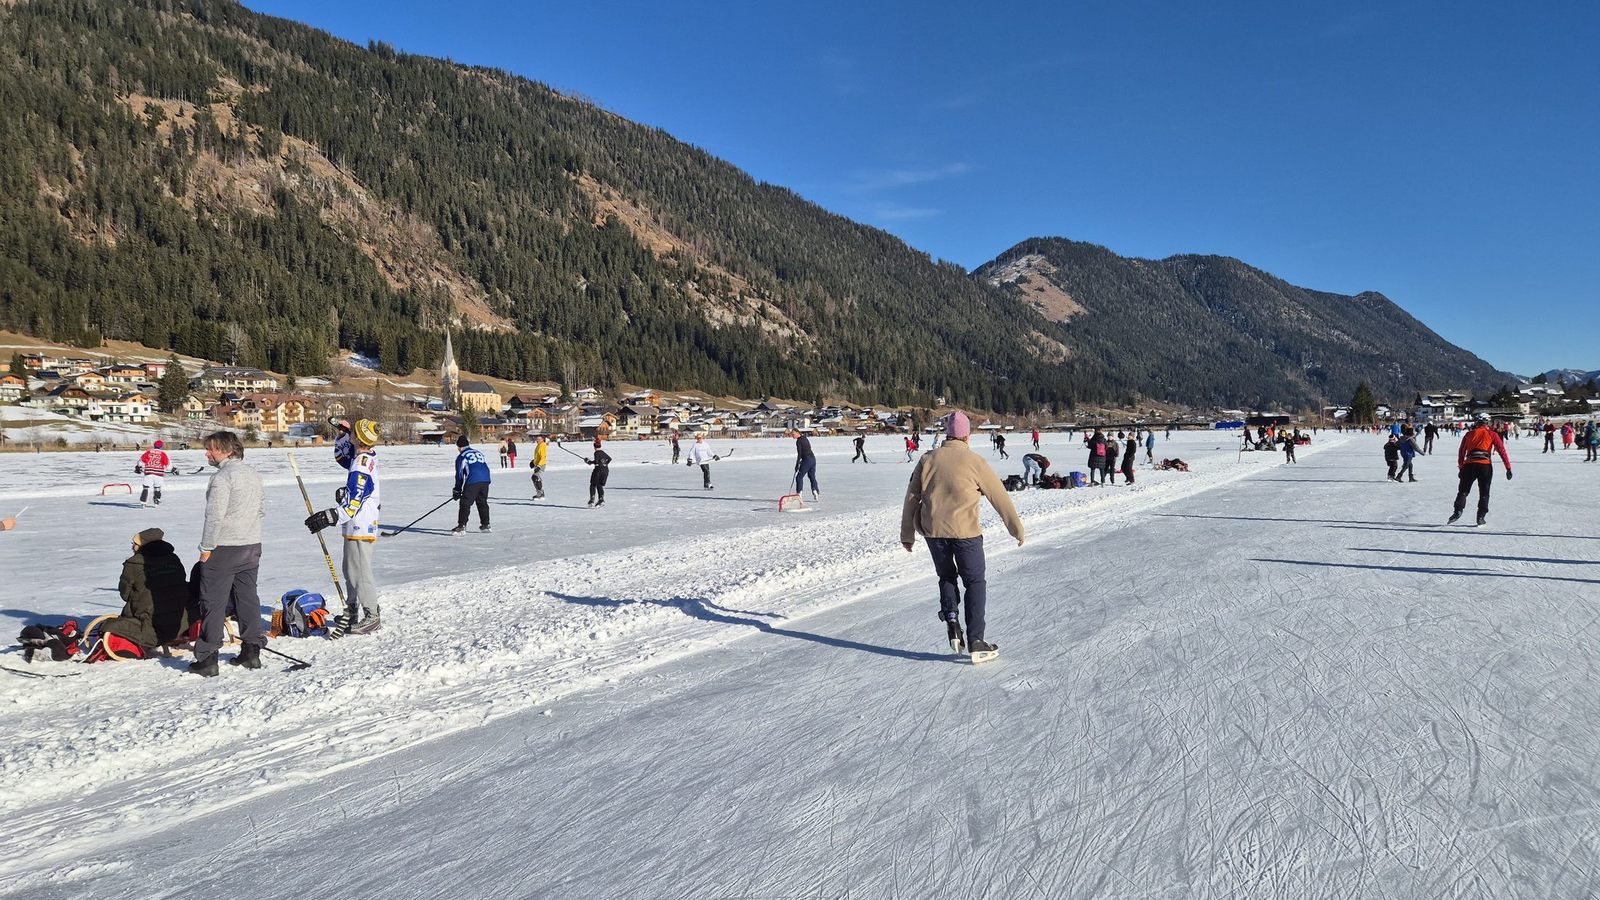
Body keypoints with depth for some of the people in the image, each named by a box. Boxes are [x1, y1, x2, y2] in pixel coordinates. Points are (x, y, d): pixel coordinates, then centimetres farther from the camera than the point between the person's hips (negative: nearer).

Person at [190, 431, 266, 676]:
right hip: (252, 546, 8)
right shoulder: (254, 474, 10)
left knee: (214, 603, -1)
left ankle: (207, 658, 2)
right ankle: (252, 651, 17)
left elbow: (215, 515, -18)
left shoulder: (222, 477, -15)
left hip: (223, 548, -8)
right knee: (248, 598, 13)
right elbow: (262, 509, 17)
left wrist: (206, 548, -12)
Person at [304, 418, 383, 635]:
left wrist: (330, 517, -25)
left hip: (360, 529, -10)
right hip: (357, 526, 10)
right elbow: (340, 457, 26)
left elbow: (353, 503, -25)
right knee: (350, 569, 20)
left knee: (360, 572, -3)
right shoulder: (368, 456, 6)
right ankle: (352, 611, 30)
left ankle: (372, 617, 4)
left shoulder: (361, 466, -23)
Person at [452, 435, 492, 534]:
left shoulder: (461, 457, 9)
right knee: (482, 502, 19)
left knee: (465, 503, -1)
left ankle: (461, 526, -6)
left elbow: (459, 475, 8)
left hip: (472, 482, -6)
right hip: (485, 480, 6)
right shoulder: (479, 453, 26)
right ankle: (485, 525, 21)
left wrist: (457, 491, 14)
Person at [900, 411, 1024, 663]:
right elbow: (1000, 498, 0)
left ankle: (951, 622, 6)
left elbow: (911, 498, 8)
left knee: (946, 578, 25)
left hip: (933, 531, 3)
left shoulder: (927, 460, 3)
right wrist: (1017, 529, 12)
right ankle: (976, 642, 5)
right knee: (975, 583, 10)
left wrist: (907, 534, 18)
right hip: (965, 532, -3)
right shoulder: (975, 462, -6)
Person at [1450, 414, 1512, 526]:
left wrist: (1461, 467, 23)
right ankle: (1481, 517, 7)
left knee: (1463, 490, 9)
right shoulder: (1491, 434, 10)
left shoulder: (1469, 434, 15)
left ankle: (1458, 511, -10)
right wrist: (1508, 468, 3)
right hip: (1485, 465, -1)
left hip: (1469, 465, 1)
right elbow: (1502, 450, 4)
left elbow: (1461, 452, 16)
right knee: (1484, 493, 10)